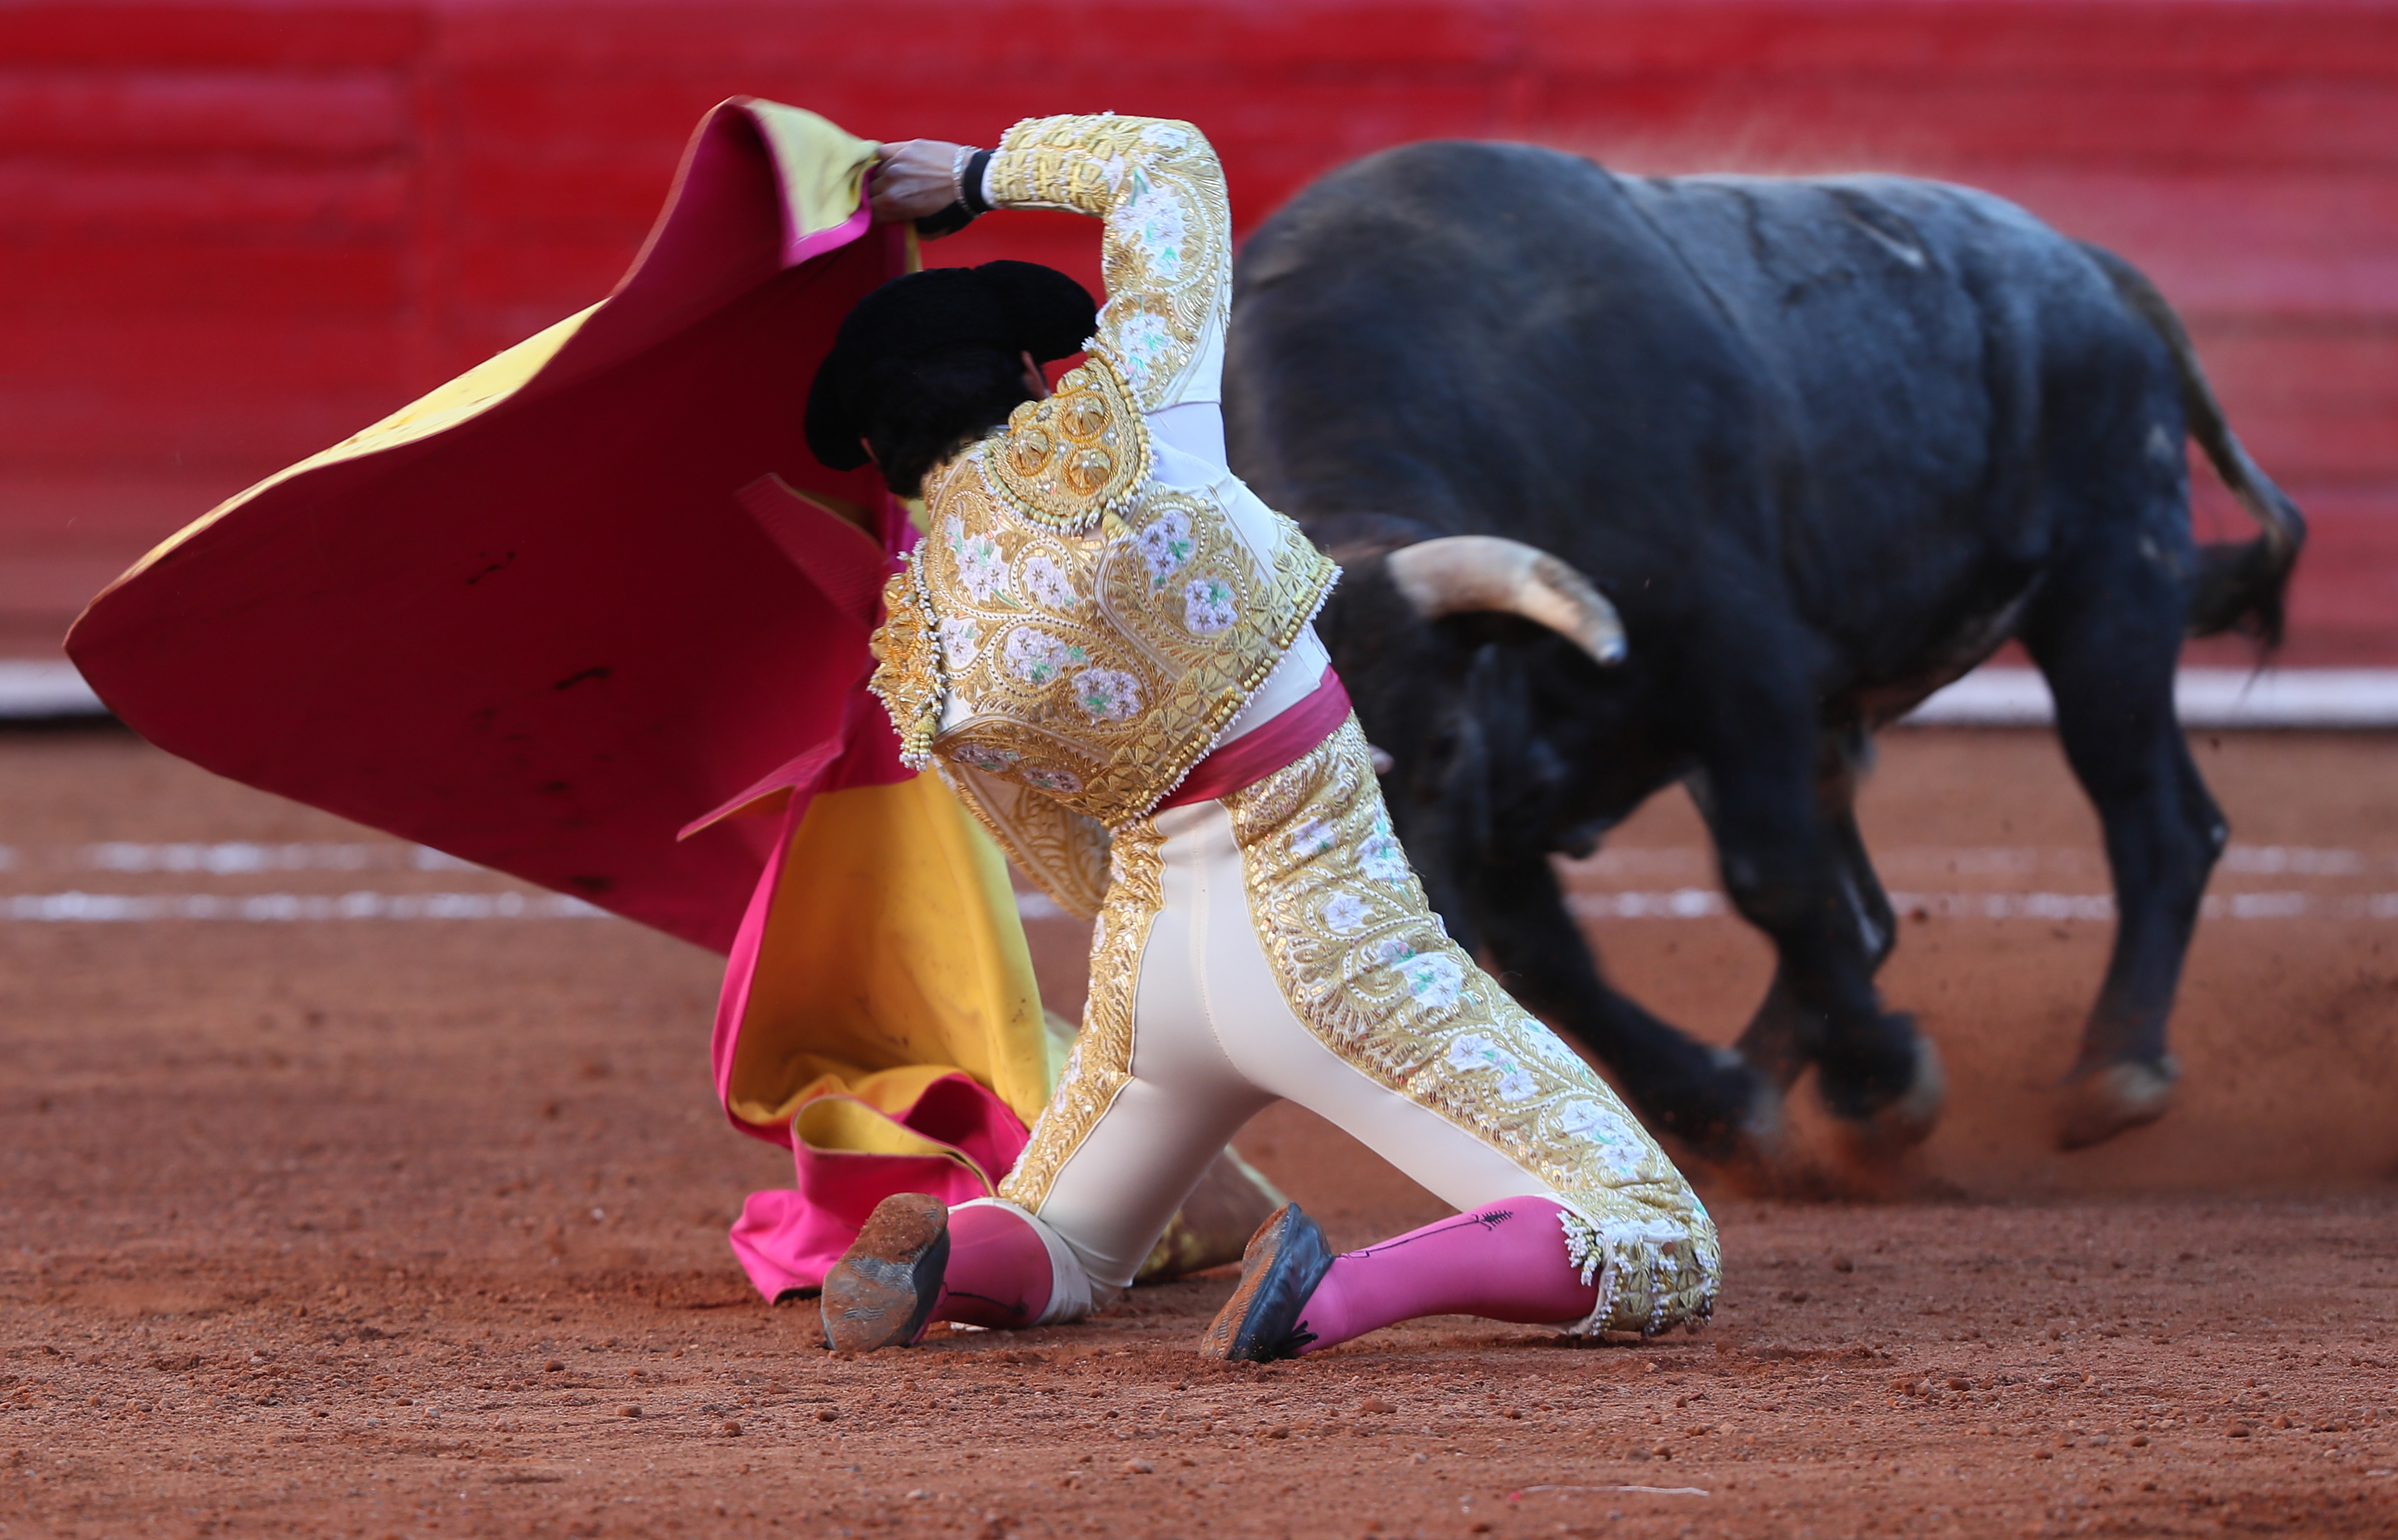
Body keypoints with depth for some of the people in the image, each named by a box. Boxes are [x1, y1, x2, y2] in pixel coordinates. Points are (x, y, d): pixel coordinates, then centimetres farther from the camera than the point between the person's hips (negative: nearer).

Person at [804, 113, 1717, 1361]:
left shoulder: (924, 663, -1)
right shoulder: (1116, 419, -11)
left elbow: (1083, 869, 12)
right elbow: (1171, 162, 4)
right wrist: (980, 174, 16)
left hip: (1155, 947, 4)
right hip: (1326, 934, -4)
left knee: (1054, 1258, 30)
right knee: (1661, 1263, -2)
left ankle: (939, 1254, -6)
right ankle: (1340, 1292, -25)